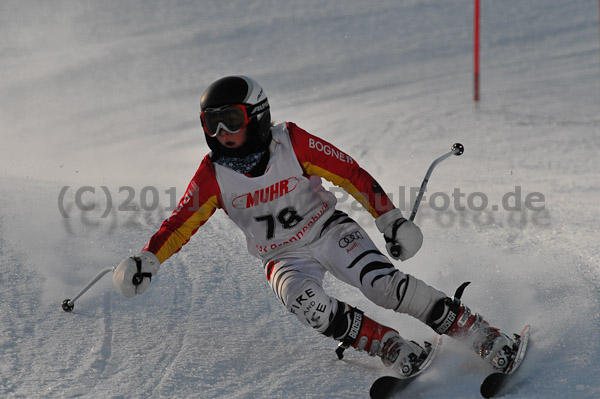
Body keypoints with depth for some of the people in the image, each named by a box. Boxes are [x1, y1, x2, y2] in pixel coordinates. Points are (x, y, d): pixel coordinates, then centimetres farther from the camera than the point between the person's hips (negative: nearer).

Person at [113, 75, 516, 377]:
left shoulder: (293, 143, -15)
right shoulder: (213, 175, -9)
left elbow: (352, 174, -10)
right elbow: (181, 223, -4)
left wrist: (391, 219, -11)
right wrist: (147, 259, -20)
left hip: (329, 231, -2)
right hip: (285, 257, 2)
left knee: (386, 285, -25)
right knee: (302, 298, -33)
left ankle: (484, 336, -15)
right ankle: (397, 350, -29)